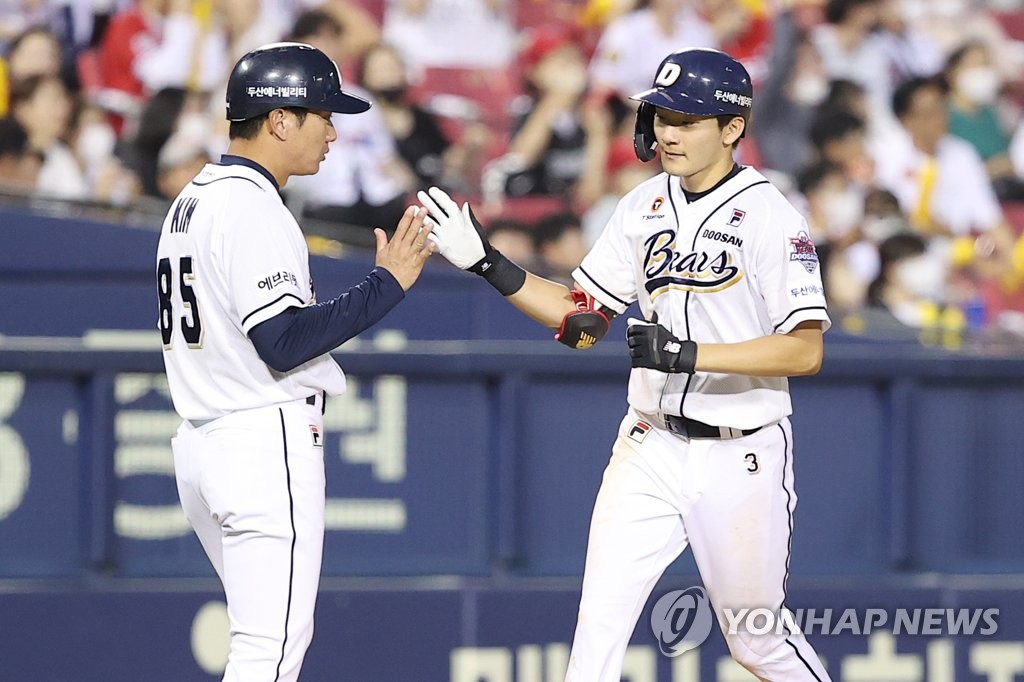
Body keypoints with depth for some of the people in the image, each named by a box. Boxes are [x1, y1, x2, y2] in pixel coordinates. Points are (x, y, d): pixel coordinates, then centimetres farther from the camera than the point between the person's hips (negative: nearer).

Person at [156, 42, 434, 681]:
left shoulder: (192, 202, 17)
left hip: (202, 439, 10)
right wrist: (389, 281, -15)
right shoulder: (252, 207, -14)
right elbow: (284, 342, -20)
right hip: (266, 442, -10)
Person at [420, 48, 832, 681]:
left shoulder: (768, 216, -14)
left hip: (740, 457, -5)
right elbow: (583, 320, 11)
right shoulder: (646, 205, 6)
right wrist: (489, 264, -1)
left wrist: (688, 354, -28)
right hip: (651, 445, 5)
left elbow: (806, 349, -20)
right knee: (600, 623, -7)